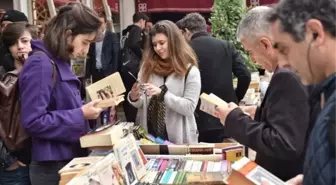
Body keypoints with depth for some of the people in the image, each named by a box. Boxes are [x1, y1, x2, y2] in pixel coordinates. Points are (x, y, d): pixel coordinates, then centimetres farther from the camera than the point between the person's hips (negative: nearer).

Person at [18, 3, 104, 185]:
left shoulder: (60, 62, 10)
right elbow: (33, 122, -24)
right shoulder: (40, 64, -18)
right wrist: (81, 115, -21)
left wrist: (87, 108, 4)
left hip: (70, 159, 9)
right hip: (53, 167, -9)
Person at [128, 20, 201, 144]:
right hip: (150, 134, 3)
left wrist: (162, 93, -22)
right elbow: (141, 105, 7)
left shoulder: (190, 71, -7)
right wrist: (134, 98, -15)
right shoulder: (148, 67, 3)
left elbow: (189, 108, -13)